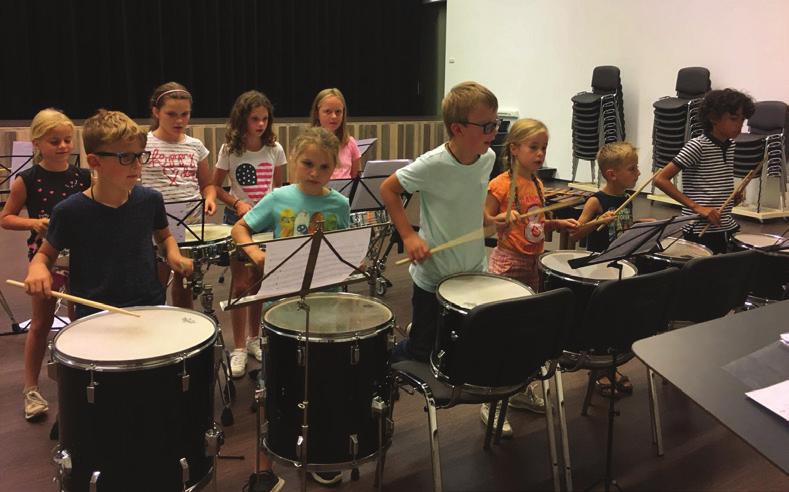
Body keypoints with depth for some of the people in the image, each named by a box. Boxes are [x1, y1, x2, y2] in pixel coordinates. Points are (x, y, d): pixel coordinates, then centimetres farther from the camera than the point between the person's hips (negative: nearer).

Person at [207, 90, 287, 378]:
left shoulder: (274, 149, -1)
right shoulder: (230, 150, -7)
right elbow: (215, 187, 0)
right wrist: (237, 203, -16)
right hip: (239, 220, -2)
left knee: (258, 282, 11)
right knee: (241, 284, -3)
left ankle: (254, 338, 27)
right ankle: (239, 348, 6)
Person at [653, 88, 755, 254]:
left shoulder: (730, 147, 10)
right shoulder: (697, 146, -12)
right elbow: (661, 179, -18)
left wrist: (733, 197, 5)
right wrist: (696, 207, -21)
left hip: (727, 227, 7)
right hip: (701, 231, -7)